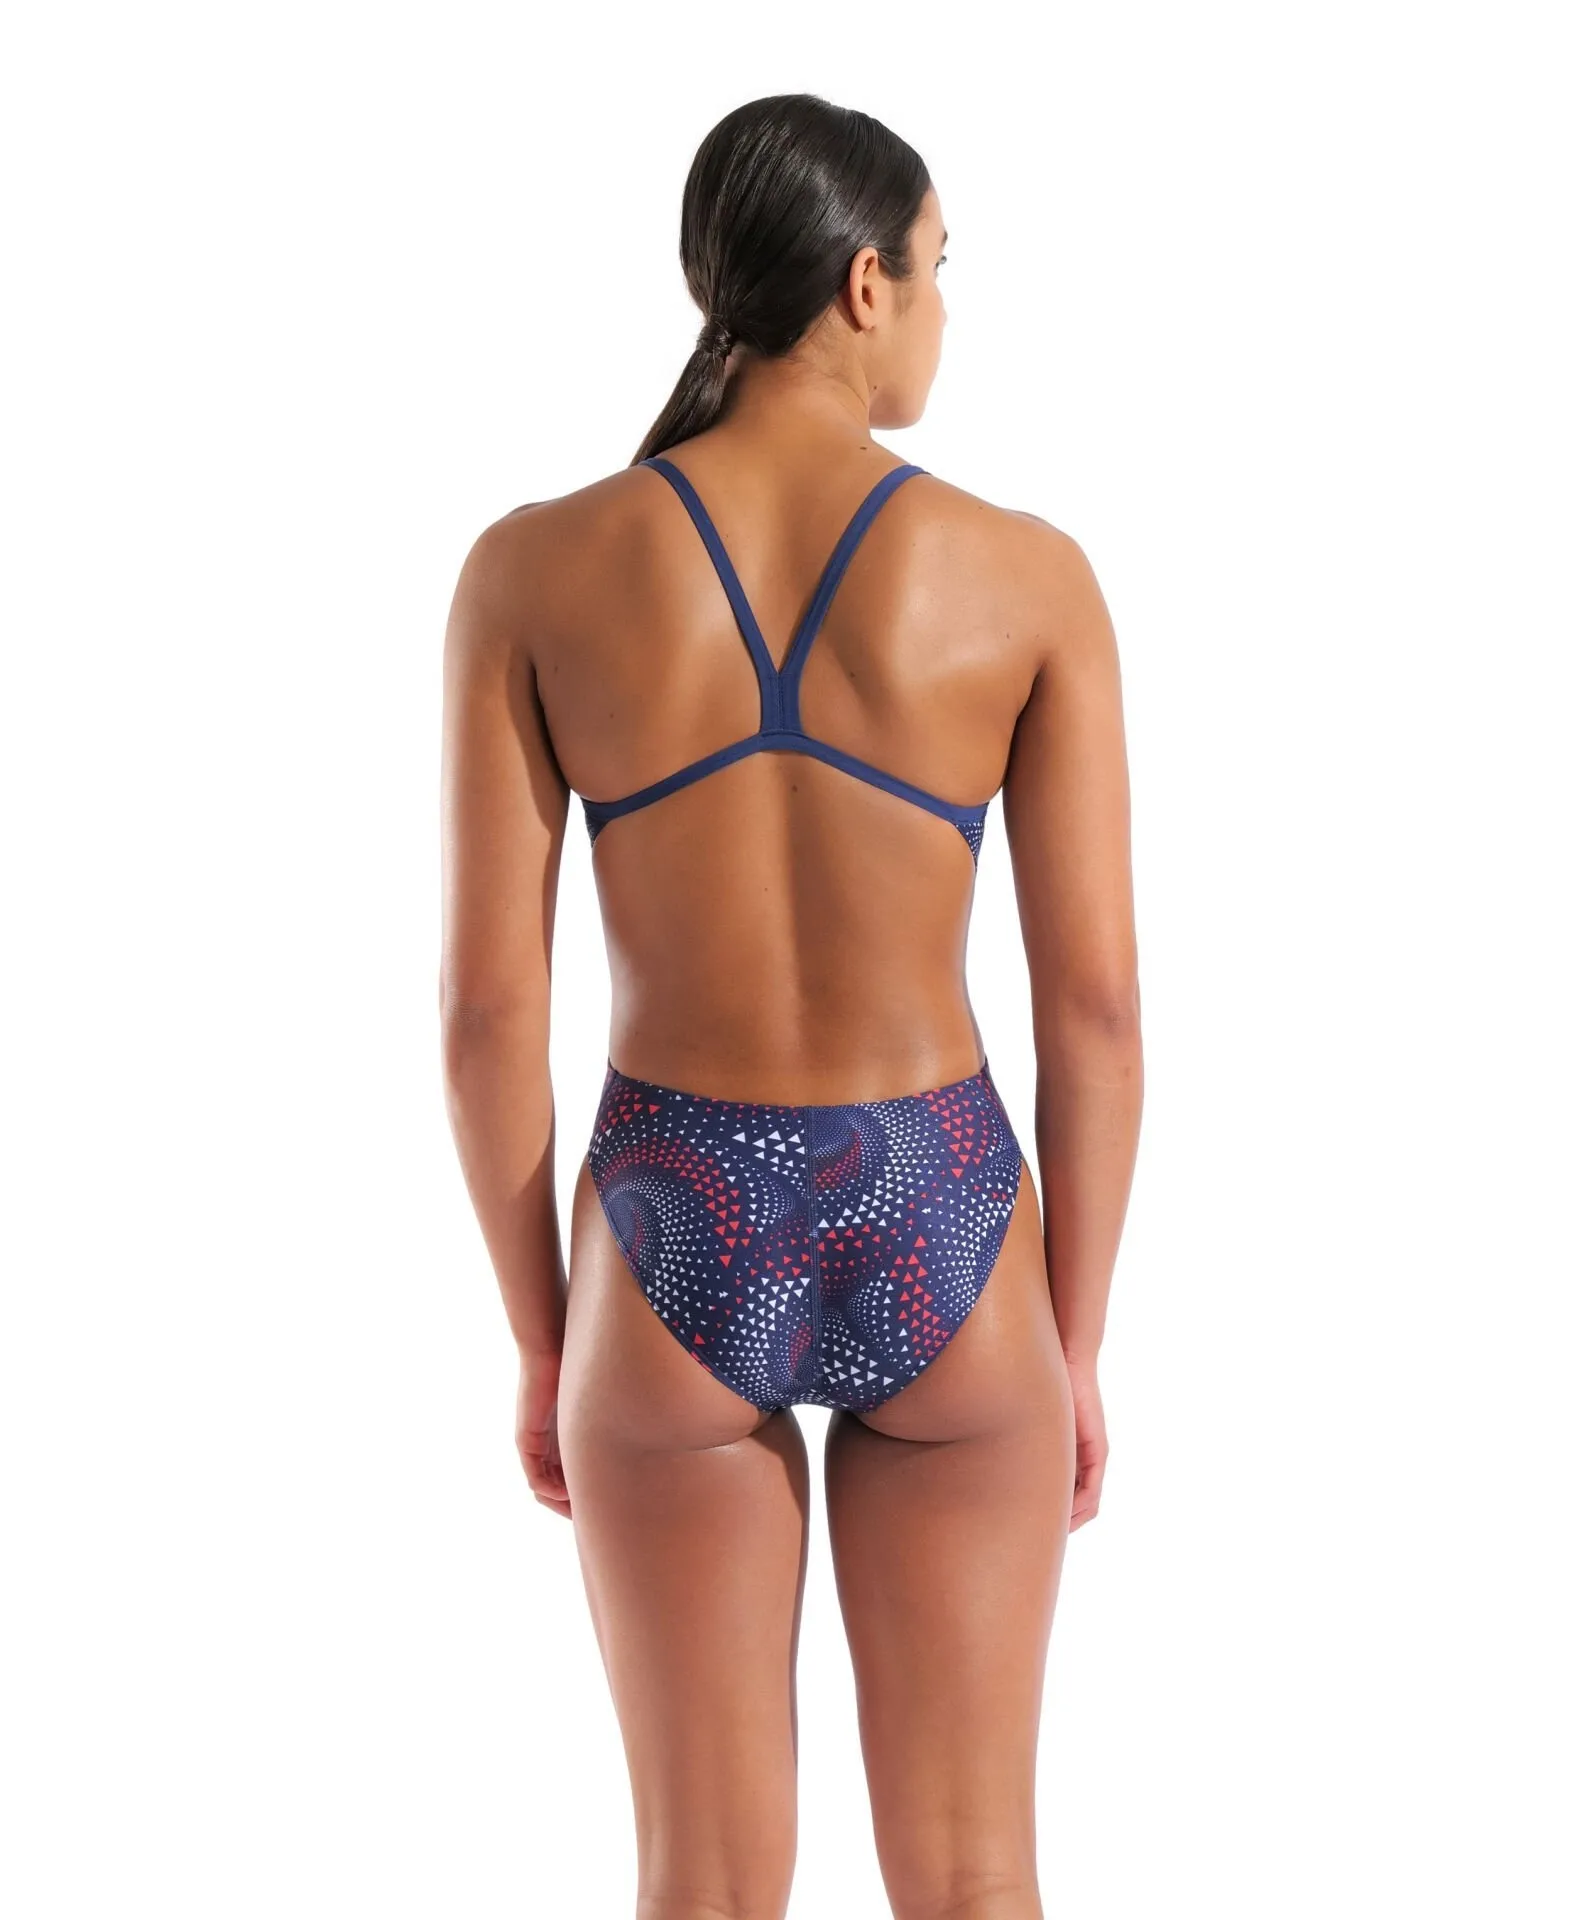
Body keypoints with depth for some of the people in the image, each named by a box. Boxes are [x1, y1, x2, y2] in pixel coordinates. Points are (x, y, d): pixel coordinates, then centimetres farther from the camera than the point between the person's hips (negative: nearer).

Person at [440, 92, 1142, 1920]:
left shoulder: (532, 568, -9)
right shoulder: (1030, 577, -9)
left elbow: (486, 998, -7)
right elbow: (1095, 997, -6)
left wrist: (542, 1339, 7)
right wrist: (1076, 1340, 8)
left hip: (680, 1254, 0)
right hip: (938, 1248, 0)